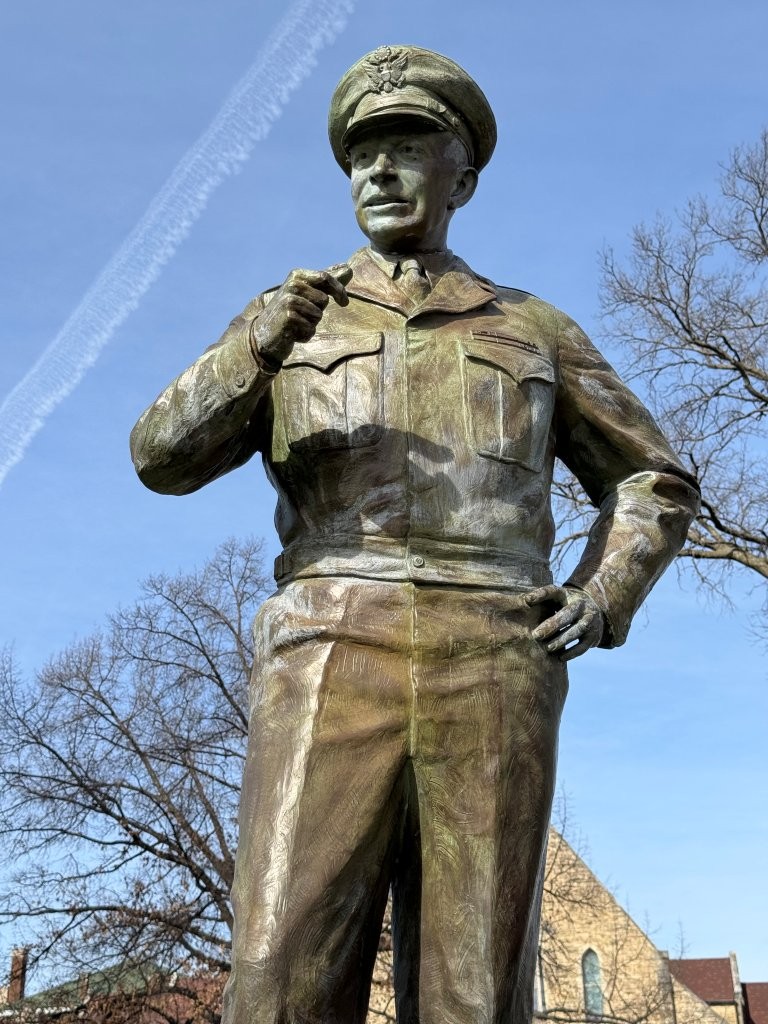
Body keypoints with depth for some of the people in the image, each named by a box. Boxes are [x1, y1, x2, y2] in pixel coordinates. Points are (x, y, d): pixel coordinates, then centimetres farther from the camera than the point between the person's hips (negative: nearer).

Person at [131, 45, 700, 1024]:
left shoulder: (534, 330, 22)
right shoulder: (293, 316, 21)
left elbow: (654, 483, 25)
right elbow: (164, 456, 9)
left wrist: (603, 598, 4)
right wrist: (254, 346, -11)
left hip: (490, 673, 1)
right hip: (334, 661, 0)